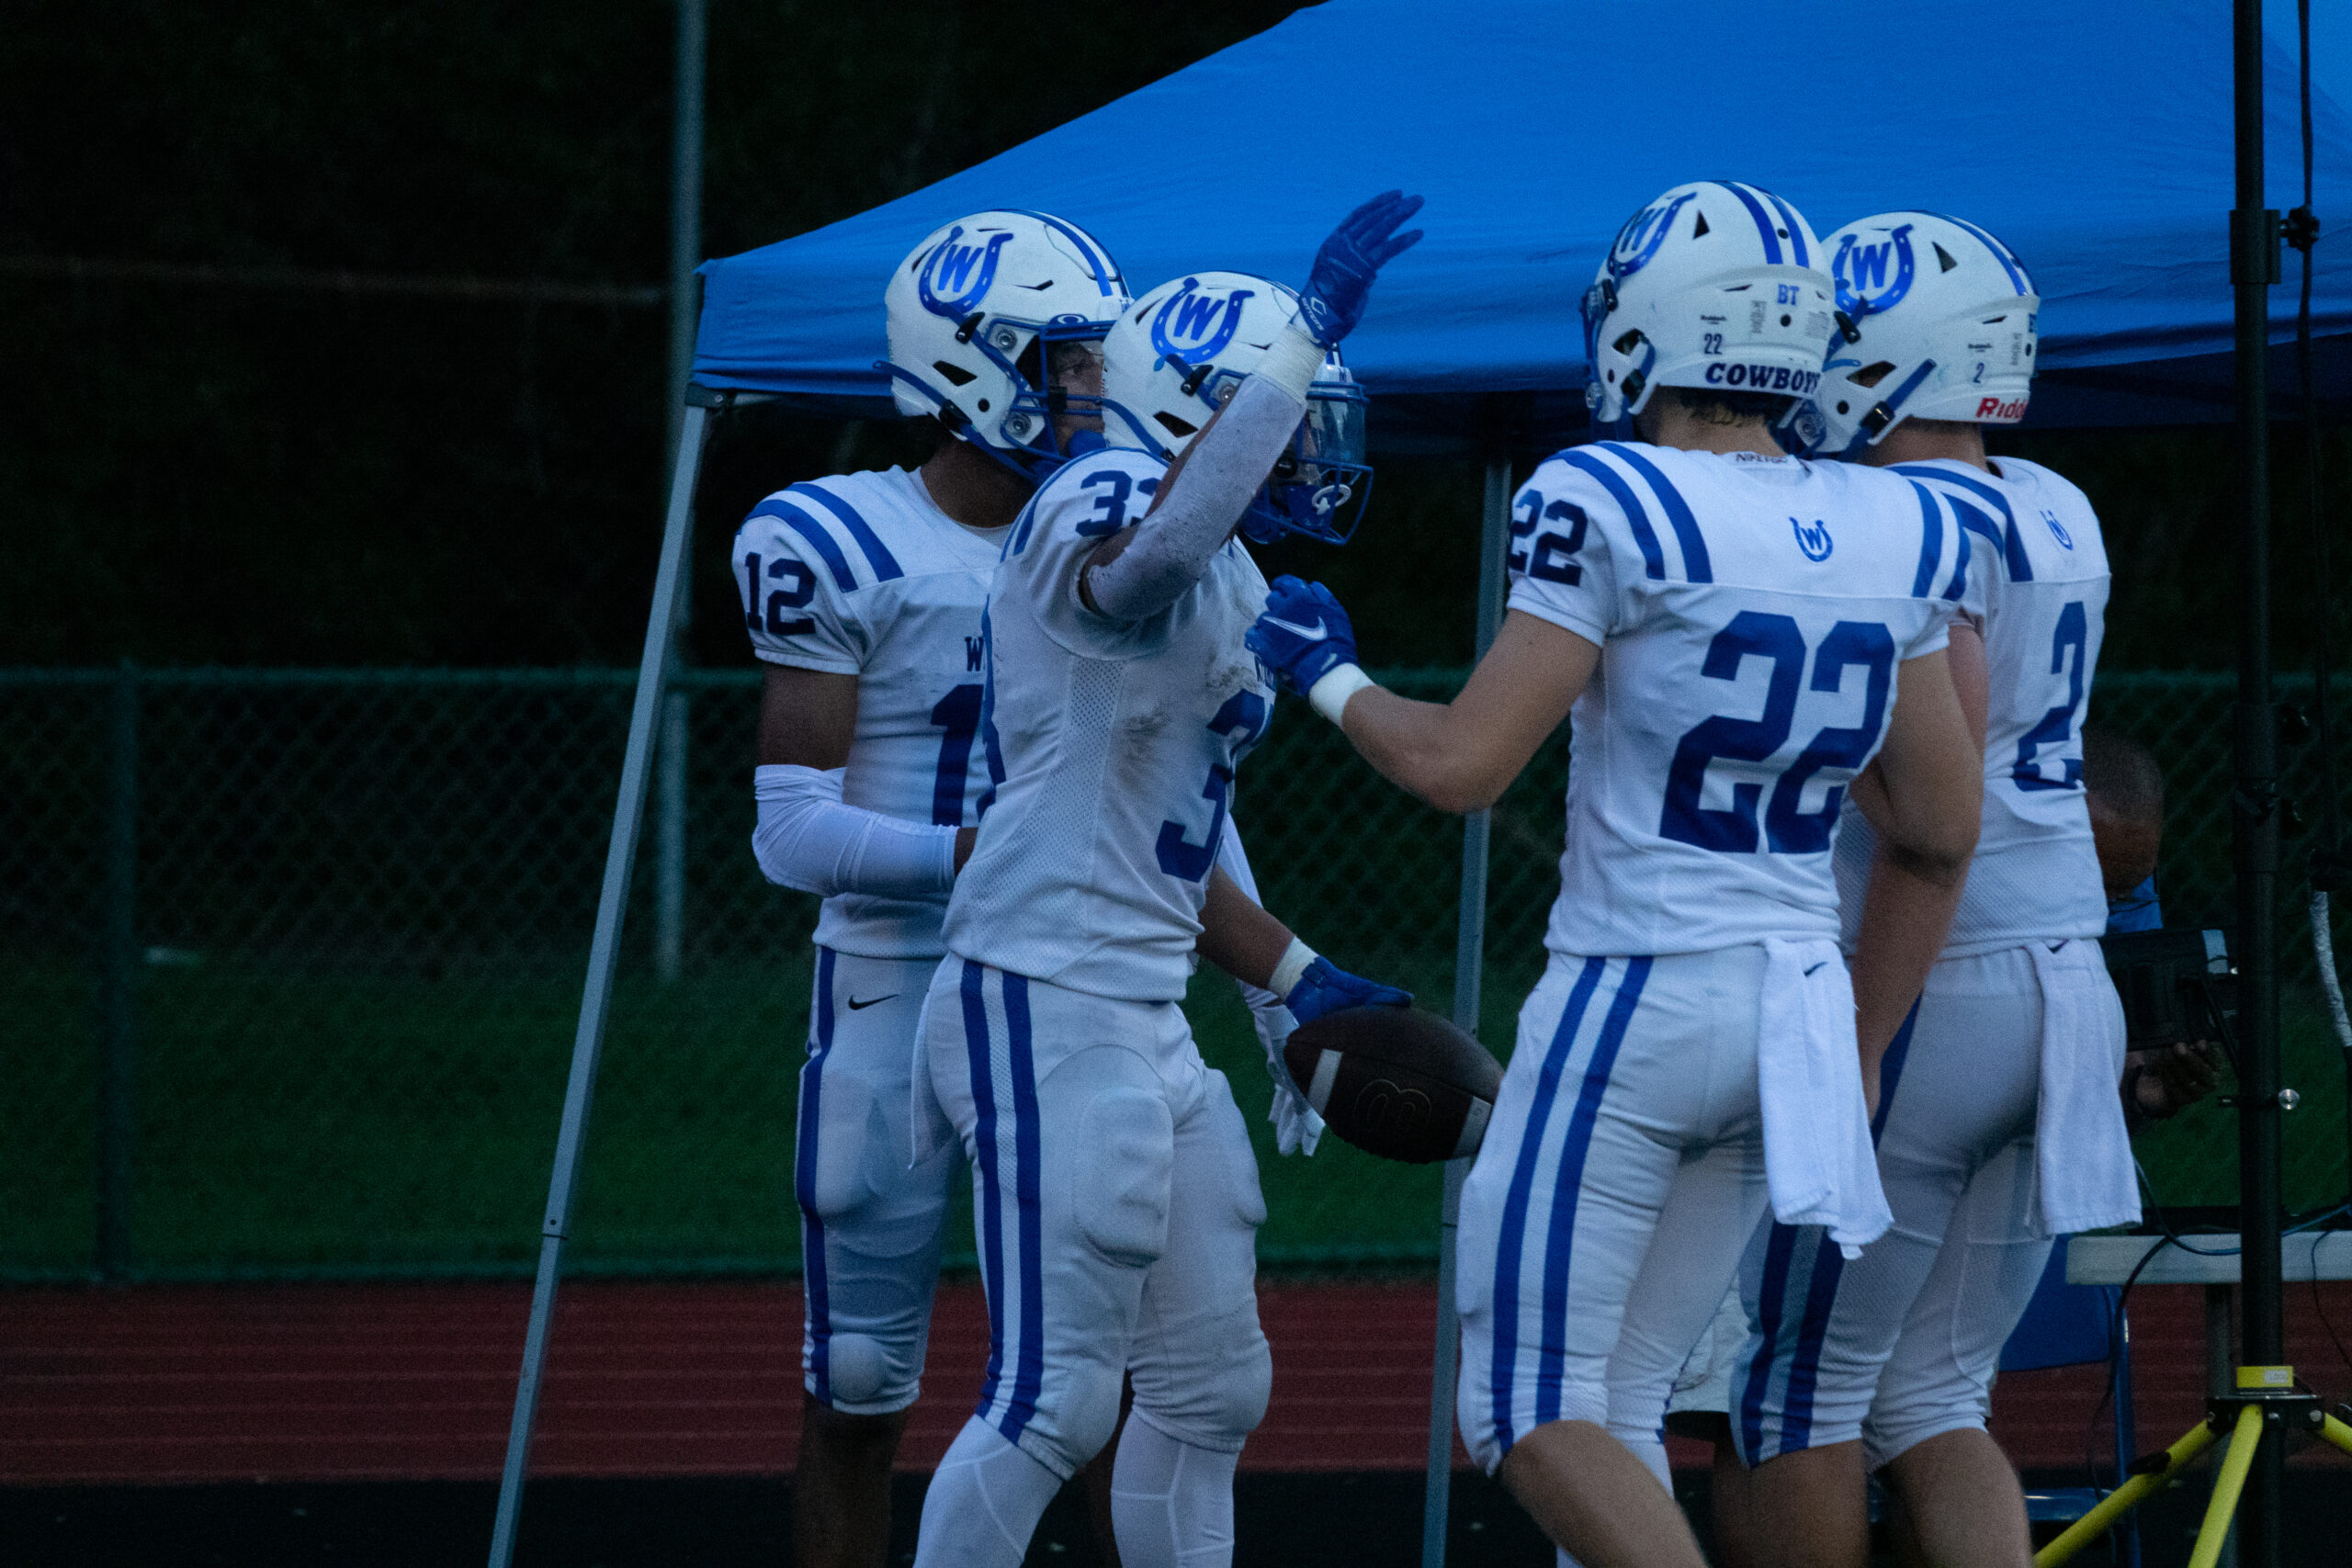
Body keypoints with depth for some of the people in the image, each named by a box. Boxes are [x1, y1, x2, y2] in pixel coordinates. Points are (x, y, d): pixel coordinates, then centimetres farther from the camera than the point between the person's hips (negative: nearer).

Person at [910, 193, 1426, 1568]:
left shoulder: (1223, 583, 18)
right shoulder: (1104, 515, -13)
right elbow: (1161, 540, -41)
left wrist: (1301, 978, 25)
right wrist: (1313, 327, -37)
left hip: (1147, 1020, 10)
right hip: (1044, 1004, -10)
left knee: (1211, 1387, 14)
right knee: (1053, 1401, -10)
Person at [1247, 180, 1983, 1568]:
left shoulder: (1612, 510, -13)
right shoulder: (1893, 536, 6)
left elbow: (1460, 767, -13)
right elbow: (1943, 833, 12)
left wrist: (1328, 674, 6)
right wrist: (1861, 1054, 22)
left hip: (1634, 999, -7)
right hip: (1798, 998, 7)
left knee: (1533, 1416, -1)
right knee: (1618, 1405, 14)